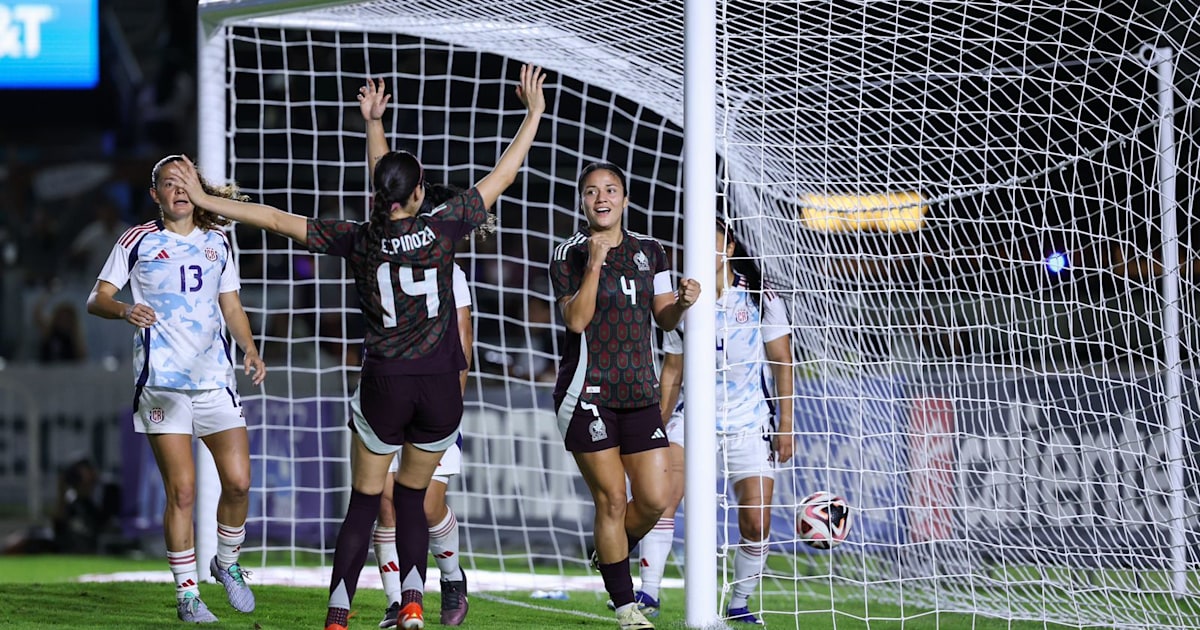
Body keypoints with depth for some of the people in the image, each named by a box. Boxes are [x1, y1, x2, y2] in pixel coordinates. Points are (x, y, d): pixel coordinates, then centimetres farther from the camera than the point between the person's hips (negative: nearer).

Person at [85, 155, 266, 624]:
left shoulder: (216, 241, 14)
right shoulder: (137, 241, 2)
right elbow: (97, 298, 1)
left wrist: (250, 349, 3)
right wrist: (124, 310, -21)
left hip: (215, 376, 4)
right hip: (161, 380, -4)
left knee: (238, 481, -4)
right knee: (182, 490, -9)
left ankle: (227, 562, 23)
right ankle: (188, 595, 0)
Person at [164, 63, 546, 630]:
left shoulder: (358, 239, -4)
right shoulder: (441, 229, -6)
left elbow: (276, 219, -1)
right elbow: (501, 177, 3)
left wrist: (207, 200, 7)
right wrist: (534, 114, 12)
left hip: (383, 386, 0)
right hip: (440, 388, 0)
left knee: (363, 503, 7)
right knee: (412, 497, 17)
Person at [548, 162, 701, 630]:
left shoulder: (649, 251, 12)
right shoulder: (570, 254, -2)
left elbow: (665, 319, 12)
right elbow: (577, 319, -13)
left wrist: (683, 303, -10)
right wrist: (595, 263, -20)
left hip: (639, 393, 5)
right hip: (587, 393, -5)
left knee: (654, 500, -1)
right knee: (612, 498, -7)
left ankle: (608, 556, 28)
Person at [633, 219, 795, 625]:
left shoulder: (761, 300, -4)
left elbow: (782, 363, -1)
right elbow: (672, 371, 10)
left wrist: (785, 425, -7)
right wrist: (658, 426, 6)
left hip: (750, 423, -1)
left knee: (756, 521, -7)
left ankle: (739, 603, 13)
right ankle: (648, 594, -18)